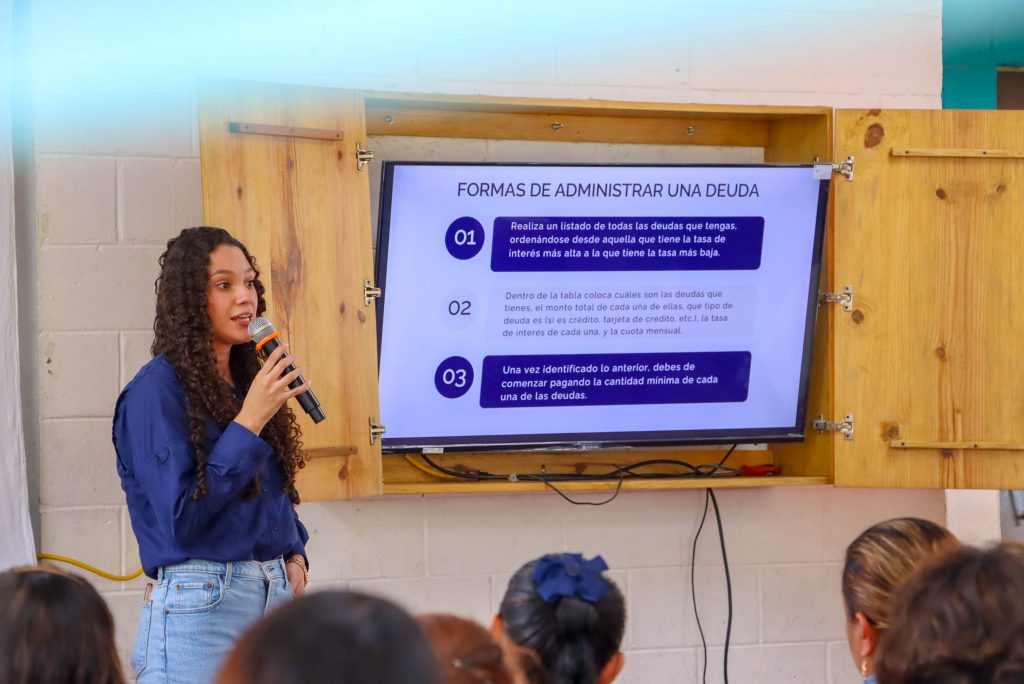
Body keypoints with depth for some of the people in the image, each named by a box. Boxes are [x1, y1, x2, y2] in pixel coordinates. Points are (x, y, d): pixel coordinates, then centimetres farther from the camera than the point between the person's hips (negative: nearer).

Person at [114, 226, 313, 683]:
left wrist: (293, 555, 3)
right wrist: (249, 422, -17)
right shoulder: (157, 389, -11)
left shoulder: (247, 381, 10)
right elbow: (181, 516, -16)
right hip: (201, 605, -7)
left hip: (275, 593, 7)